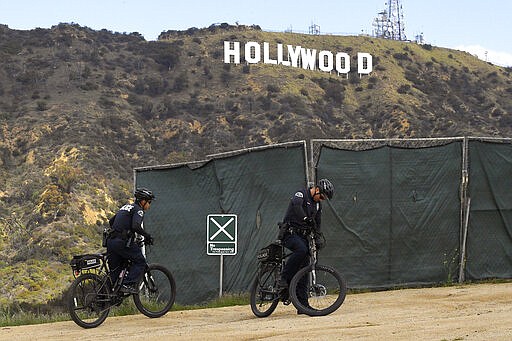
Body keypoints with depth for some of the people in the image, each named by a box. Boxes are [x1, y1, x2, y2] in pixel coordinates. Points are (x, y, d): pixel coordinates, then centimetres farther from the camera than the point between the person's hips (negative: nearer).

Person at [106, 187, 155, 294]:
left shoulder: (126, 207, 24)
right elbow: (136, 226, -20)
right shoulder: (138, 210, -3)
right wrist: (147, 236, -10)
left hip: (111, 241, 8)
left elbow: (111, 221, 29)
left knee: (115, 270, 14)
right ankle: (128, 284, -9)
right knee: (140, 261, 3)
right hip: (122, 242, -8)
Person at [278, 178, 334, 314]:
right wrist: (306, 219, -43)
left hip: (303, 236, 8)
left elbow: (317, 224, 19)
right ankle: (284, 279, -24)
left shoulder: (318, 204, 14)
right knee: (301, 250, -36)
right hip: (290, 233, -8)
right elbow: (296, 205, -33)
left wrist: (317, 240, 7)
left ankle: (303, 305, 0)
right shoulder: (301, 194, -10)